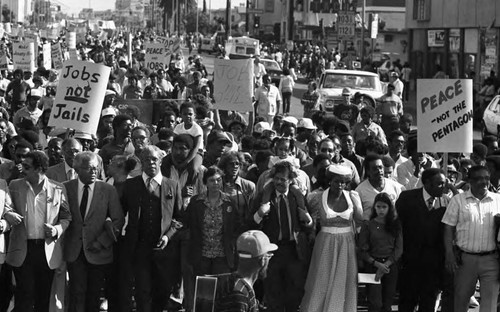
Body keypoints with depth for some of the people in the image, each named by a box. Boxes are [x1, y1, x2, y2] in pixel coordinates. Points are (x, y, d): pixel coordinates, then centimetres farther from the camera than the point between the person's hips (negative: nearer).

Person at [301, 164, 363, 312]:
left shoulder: (353, 197, 0)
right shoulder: (318, 197, -5)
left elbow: (360, 220, 2)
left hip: (347, 245, 1)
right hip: (325, 245, -1)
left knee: (342, 285, 7)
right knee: (321, 283, 2)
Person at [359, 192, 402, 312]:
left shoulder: (395, 225, 8)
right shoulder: (368, 226, 2)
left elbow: (399, 249, 2)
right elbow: (363, 251, -1)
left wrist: (386, 265, -10)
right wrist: (377, 264, -15)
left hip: (390, 265, 2)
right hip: (373, 265, -2)